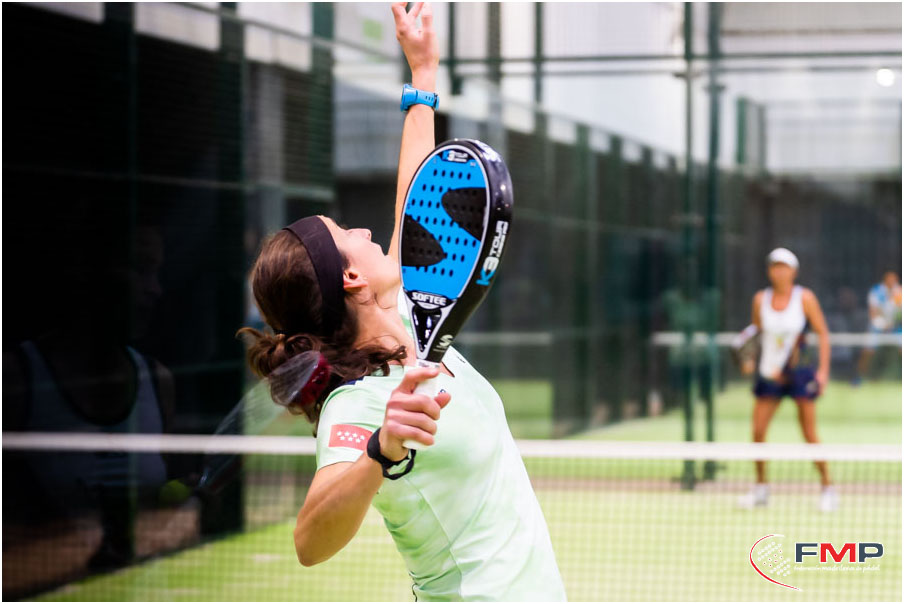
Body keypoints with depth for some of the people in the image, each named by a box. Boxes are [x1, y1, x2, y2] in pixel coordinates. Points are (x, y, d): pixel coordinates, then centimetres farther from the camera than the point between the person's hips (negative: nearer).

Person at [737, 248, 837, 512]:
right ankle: (761, 488, 13)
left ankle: (828, 488, 5)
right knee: (758, 431, -2)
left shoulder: (805, 298, -6)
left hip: (800, 372, -3)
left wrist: (823, 370, -10)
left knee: (809, 435, -6)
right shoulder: (760, 299, 2)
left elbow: (823, 334, -2)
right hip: (769, 372, 3)